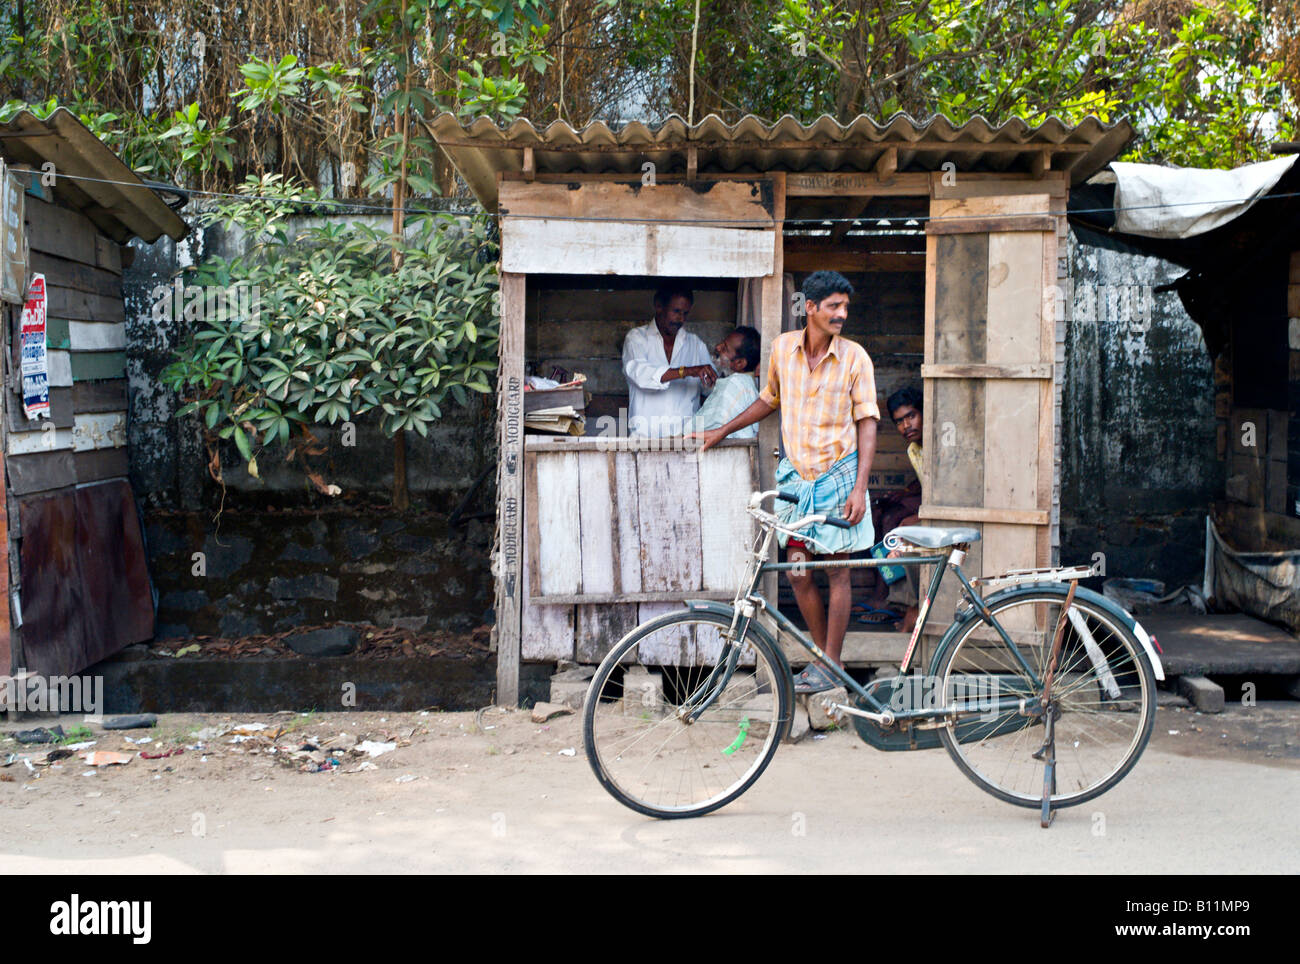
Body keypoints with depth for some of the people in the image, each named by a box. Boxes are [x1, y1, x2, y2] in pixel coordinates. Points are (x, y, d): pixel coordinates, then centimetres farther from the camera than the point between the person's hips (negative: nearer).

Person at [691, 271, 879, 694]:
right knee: (798, 571, 3)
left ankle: (831, 666, 13)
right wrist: (723, 431, 20)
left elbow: (867, 422, -6)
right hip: (796, 472, 3)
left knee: (837, 572, 3)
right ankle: (821, 655, 21)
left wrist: (860, 487, -14)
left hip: (838, 473, -3)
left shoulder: (854, 357, -8)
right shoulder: (783, 347, 0)